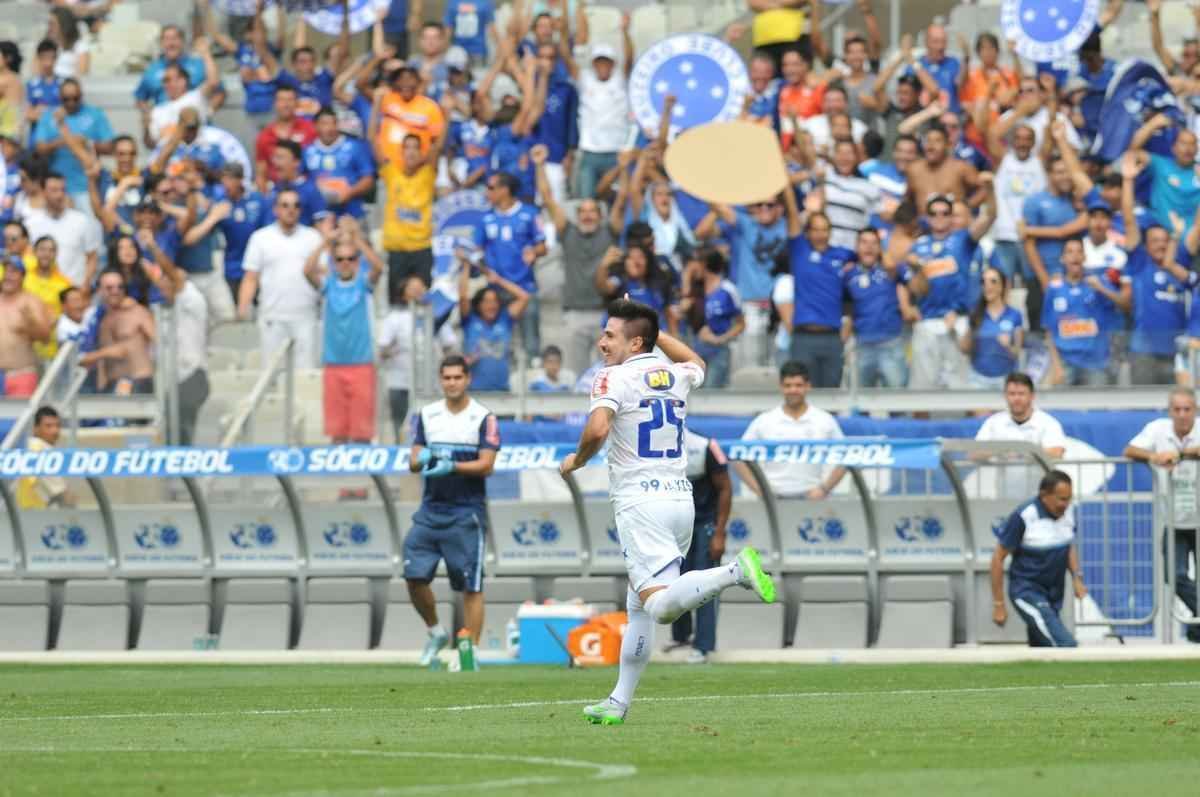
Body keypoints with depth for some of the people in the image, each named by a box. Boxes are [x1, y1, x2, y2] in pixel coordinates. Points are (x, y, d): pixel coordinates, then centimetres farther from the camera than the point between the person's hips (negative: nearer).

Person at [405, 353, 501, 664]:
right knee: (415, 577, -3)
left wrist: (452, 466, -26)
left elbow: (486, 465, -11)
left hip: (467, 513, -4)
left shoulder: (483, 418, -3)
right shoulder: (427, 415, 9)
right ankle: (436, 633, 20)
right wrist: (421, 458, -17)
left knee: (471, 586, -5)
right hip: (431, 508, 4)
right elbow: (414, 462, 7)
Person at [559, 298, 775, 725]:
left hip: (640, 502, -8)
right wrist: (654, 329, 40)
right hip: (681, 500, 8)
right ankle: (620, 702, 18)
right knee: (639, 607, 15)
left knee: (660, 605, -20)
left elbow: (597, 429, -22)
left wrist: (576, 461, -3)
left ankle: (734, 571, -34)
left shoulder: (614, 378, -5)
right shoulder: (676, 376, 15)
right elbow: (696, 363, 40)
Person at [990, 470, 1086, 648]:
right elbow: (998, 558, -12)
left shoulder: (1067, 513, 0)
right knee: (1066, 646, -22)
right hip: (1028, 592, -7)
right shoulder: (1023, 517, -19)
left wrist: (1076, 577, 3)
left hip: (1054, 594, 7)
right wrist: (998, 604, -11)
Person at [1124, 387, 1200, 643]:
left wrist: (1179, 453, -36)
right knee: (1177, 576, -10)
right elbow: (1130, 451, -5)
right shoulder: (1158, 428, 0)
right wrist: (1153, 456, -23)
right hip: (1173, 522, 2)